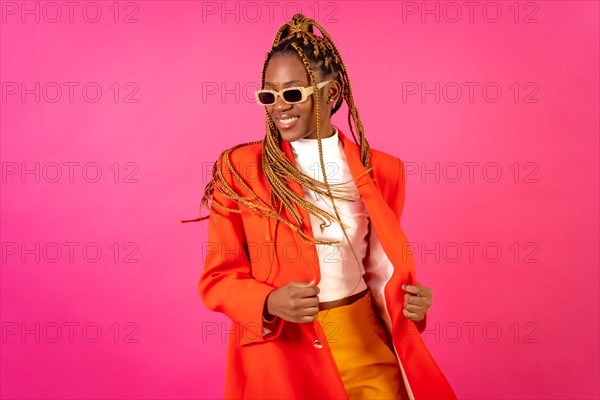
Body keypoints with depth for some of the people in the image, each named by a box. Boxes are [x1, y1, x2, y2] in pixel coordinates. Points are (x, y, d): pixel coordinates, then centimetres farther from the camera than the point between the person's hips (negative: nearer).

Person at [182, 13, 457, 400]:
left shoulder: (379, 169, 0)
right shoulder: (239, 168, -7)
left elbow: (378, 266, 9)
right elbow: (218, 278, -5)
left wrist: (407, 301, -11)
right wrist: (270, 303, -23)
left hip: (362, 340, 2)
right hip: (277, 346, -1)